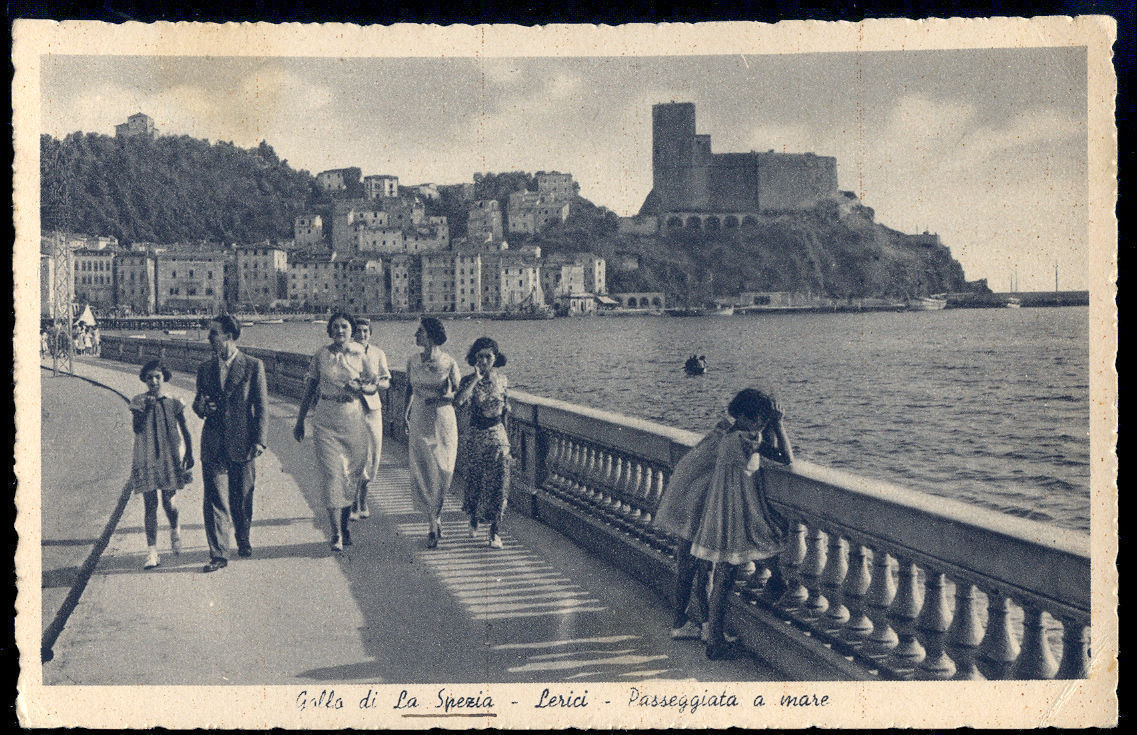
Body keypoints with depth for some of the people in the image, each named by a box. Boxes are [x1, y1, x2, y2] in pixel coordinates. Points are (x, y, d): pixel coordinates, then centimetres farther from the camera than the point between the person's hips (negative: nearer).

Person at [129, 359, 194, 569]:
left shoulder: (174, 403, 2)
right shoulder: (138, 402, 1)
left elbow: (184, 430, 10)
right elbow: (137, 428, -10)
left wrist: (189, 453, 9)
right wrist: (147, 408, -19)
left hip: (169, 458, 0)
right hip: (146, 459, 0)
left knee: (168, 501, -2)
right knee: (150, 504, -2)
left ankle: (175, 530, 32)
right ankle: (151, 551, 1)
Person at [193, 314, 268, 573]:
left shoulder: (253, 366, -2)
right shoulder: (205, 368, 10)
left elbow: (262, 406, -2)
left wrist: (259, 440, -8)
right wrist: (200, 406, -6)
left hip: (242, 442, -2)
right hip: (213, 442, 3)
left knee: (242, 499, 9)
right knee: (213, 500, -3)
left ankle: (243, 540, 33)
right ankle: (217, 555, 1)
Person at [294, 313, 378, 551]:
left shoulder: (360, 354, 2)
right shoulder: (321, 355, 3)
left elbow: (373, 387, 9)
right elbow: (310, 390, 9)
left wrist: (359, 388, -13)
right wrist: (300, 421, 11)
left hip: (353, 419, 1)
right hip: (326, 421, -1)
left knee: (352, 474, 5)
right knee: (331, 473, -8)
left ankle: (344, 524, 23)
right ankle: (336, 534, -8)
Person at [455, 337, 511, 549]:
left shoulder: (501, 378, 1)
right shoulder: (469, 380, -8)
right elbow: (459, 400, -30)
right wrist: (476, 378, -29)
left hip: (498, 436, 1)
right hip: (476, 436, -1)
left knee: (498, 482, -4)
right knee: (475, 479, 8)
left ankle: (495, 532, 2)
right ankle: (473, 521, 33)